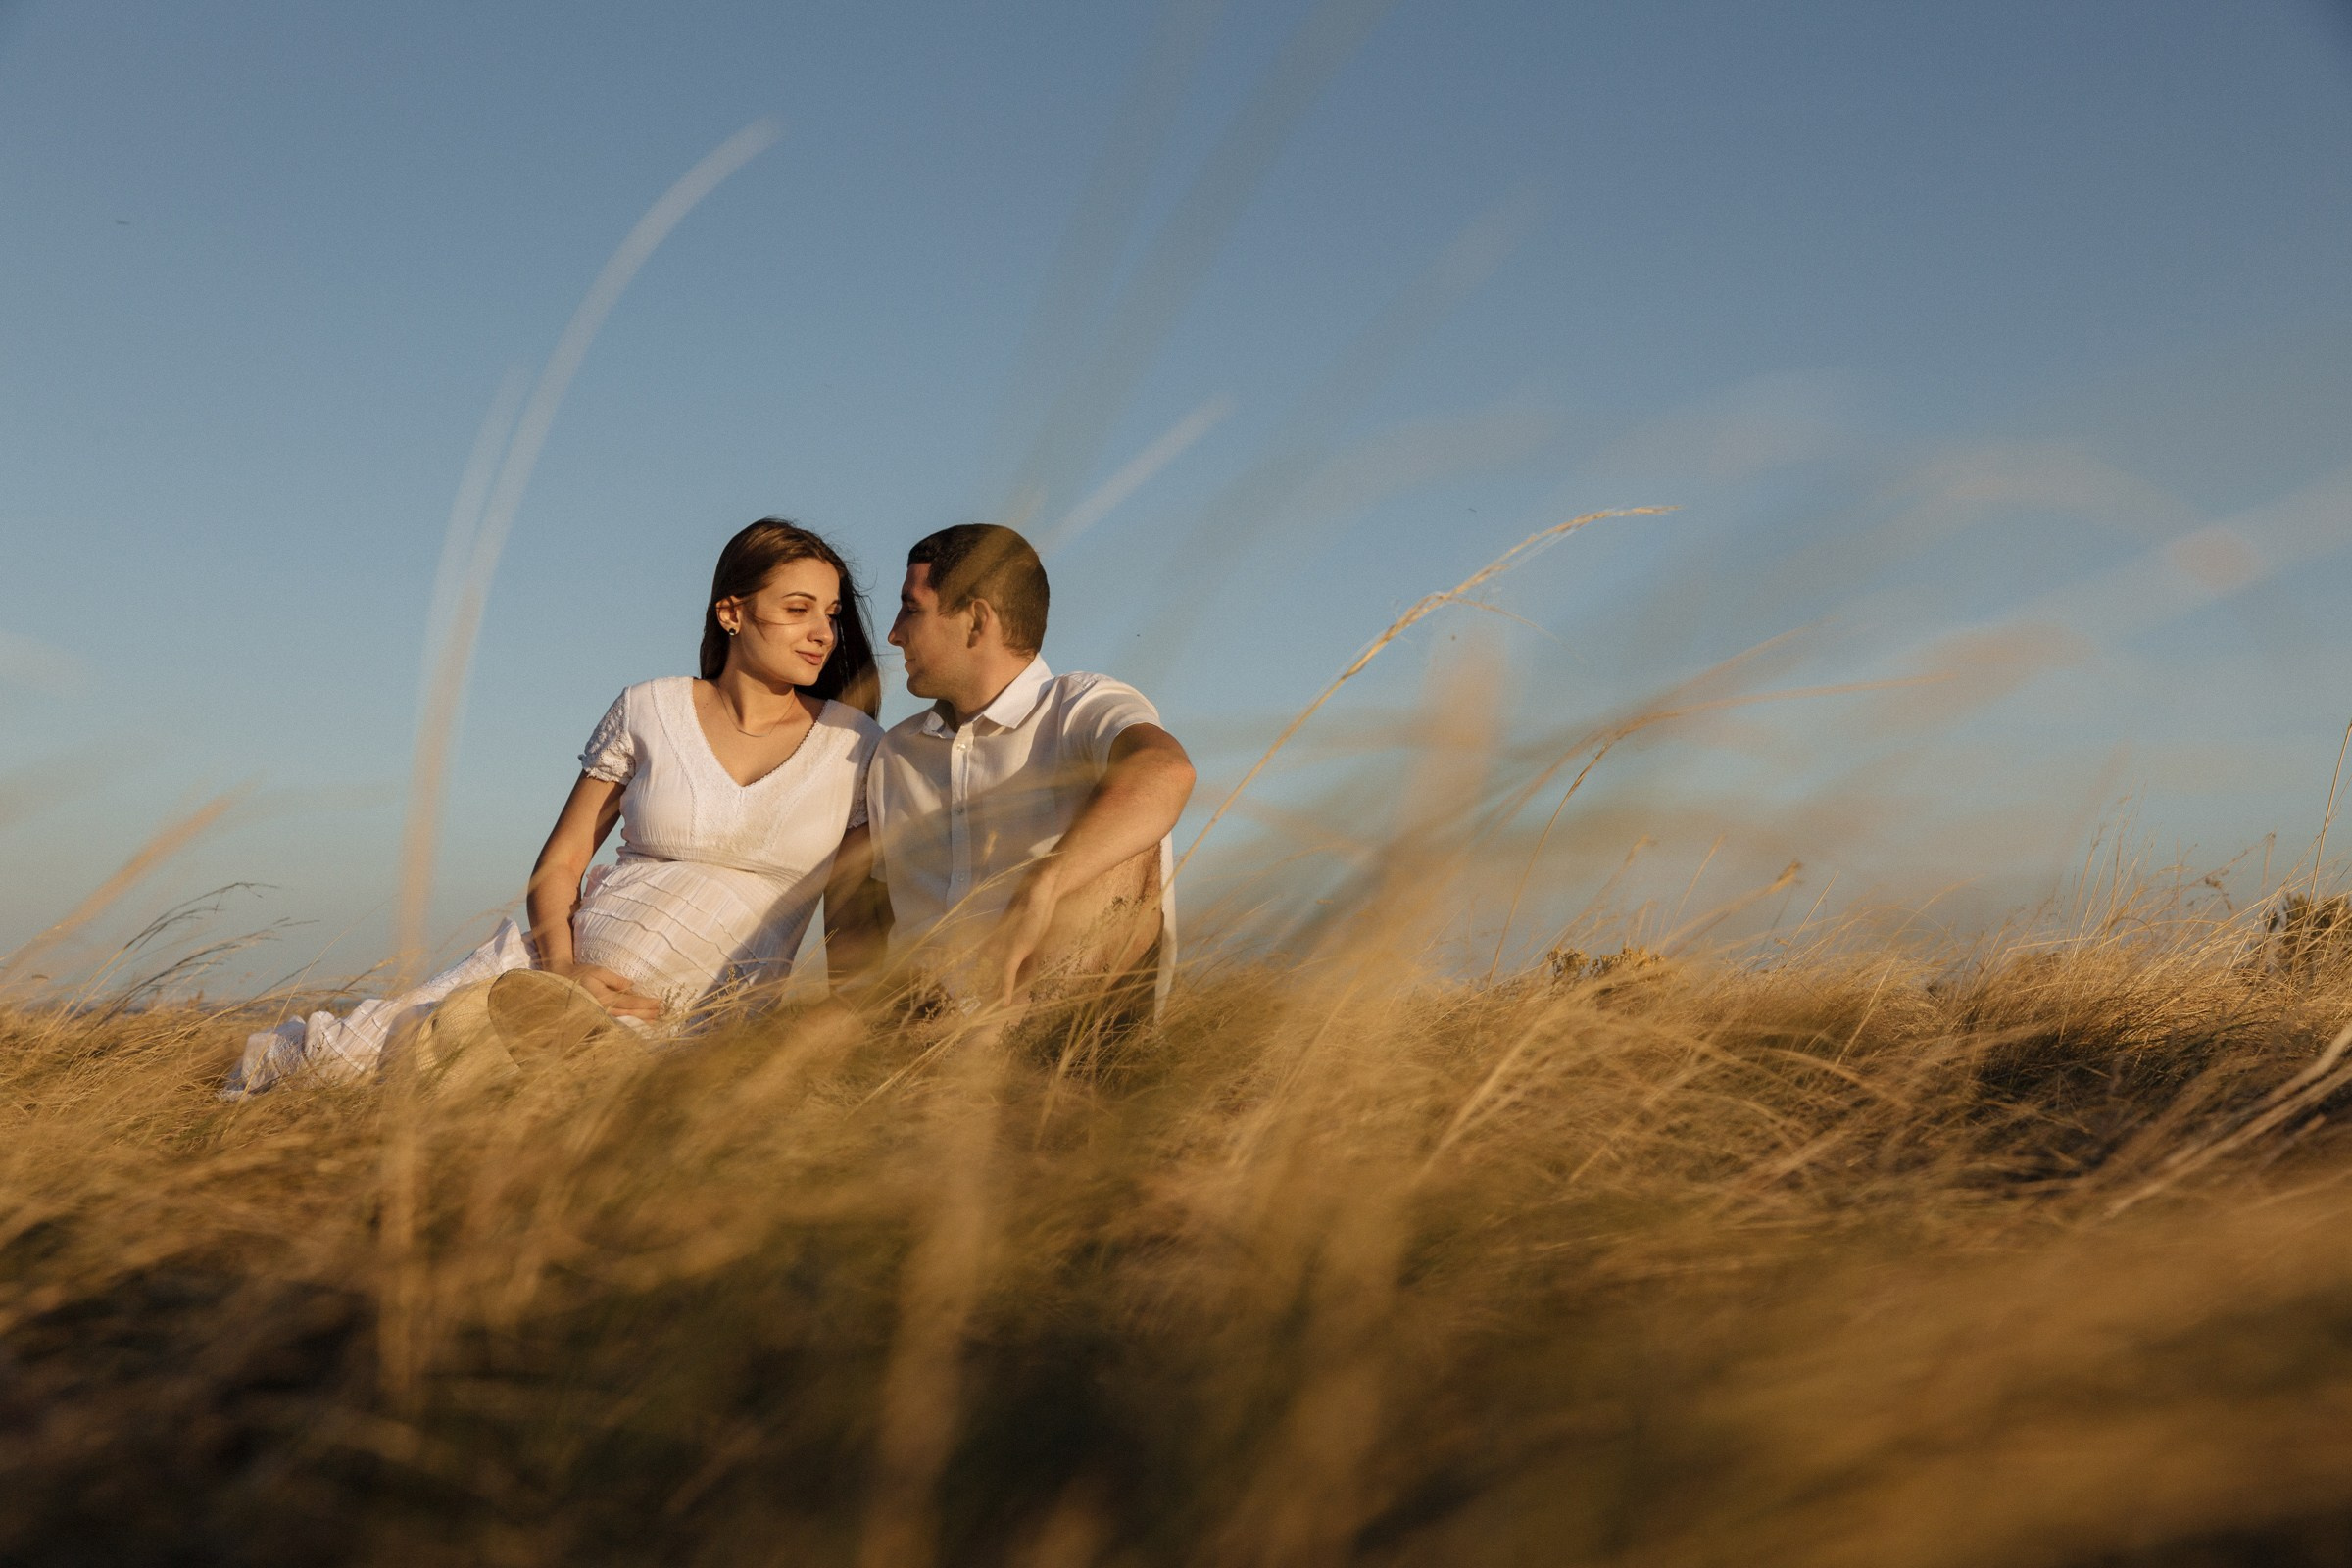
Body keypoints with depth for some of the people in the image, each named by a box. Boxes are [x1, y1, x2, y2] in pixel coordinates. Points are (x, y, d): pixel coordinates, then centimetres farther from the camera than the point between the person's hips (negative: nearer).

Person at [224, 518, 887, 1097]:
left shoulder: (856, 748, 0)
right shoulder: (650, 710, 2)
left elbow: (854, 924, 3)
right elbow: (557, 866, 5)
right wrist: (560, 968, -13)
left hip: (692, 1015, -1)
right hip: (566, 965, 1)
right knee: (335, 1052, -11)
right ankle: (278, 1053, 25)